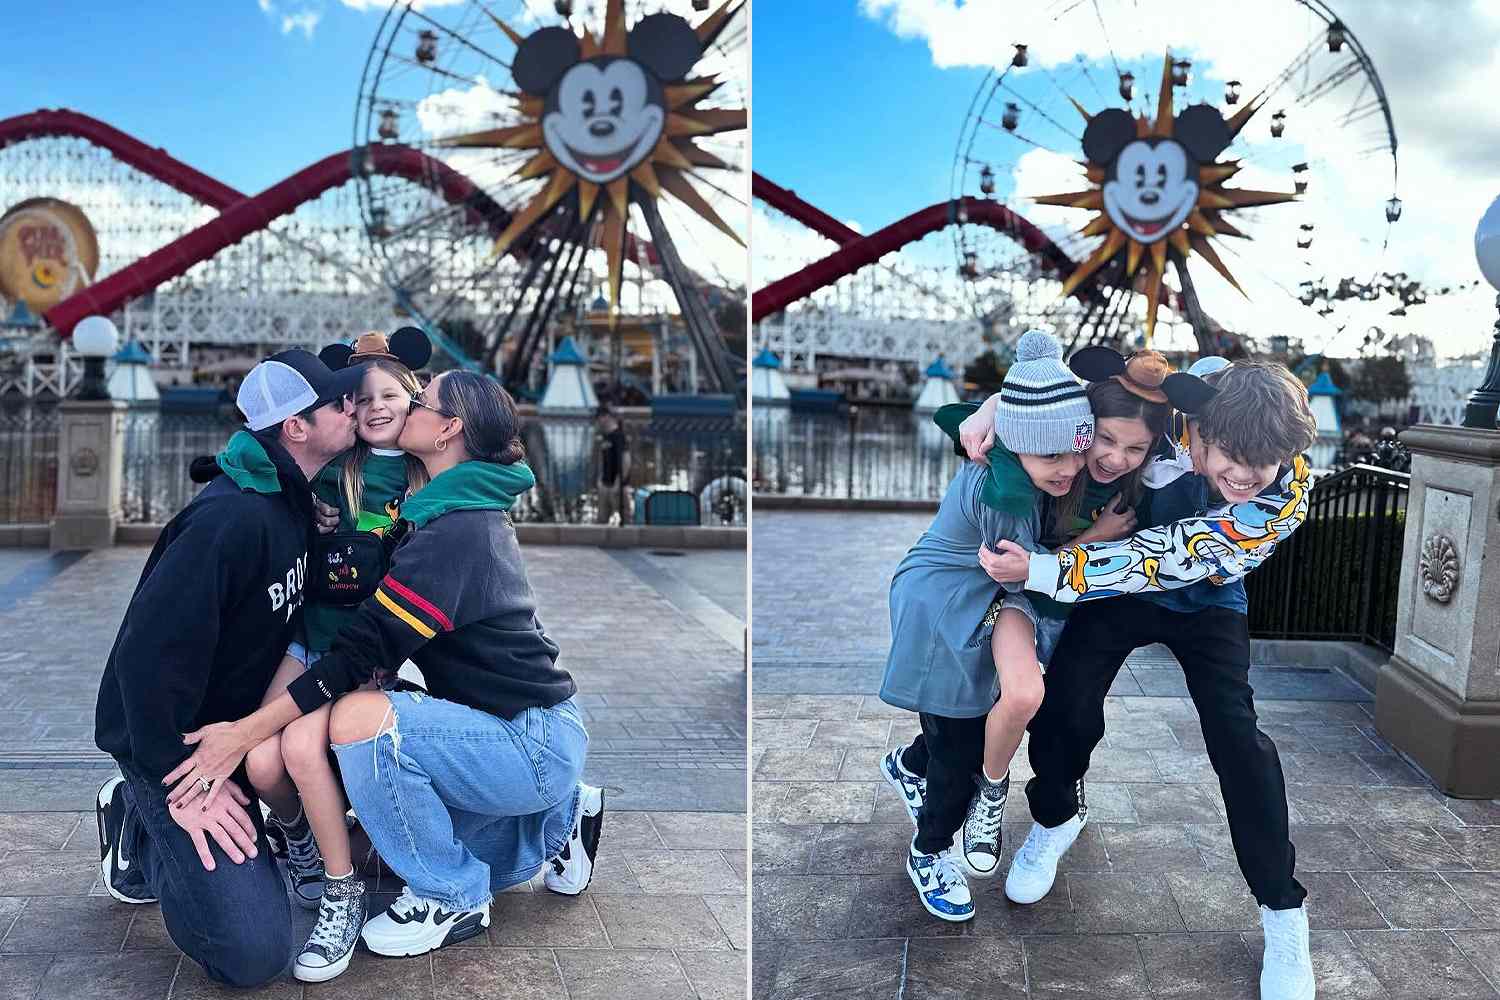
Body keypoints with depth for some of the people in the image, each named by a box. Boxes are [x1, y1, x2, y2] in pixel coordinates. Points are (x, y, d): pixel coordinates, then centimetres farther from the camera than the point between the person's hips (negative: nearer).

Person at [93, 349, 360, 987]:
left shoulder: (295, 503, 3)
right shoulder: (232, 518, -27)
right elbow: (149, 653, -28)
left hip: (242, 724, 9)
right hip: (173, 742, -9)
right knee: (252, 952, -17)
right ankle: (141, 834, 7)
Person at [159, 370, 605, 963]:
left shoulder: (456, 531, -20)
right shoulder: (474, 515, 10)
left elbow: (367, 649, -24)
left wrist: (247, 731, -22)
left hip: (535, 746, -10)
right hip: (537, 740, 10)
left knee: (360, 719, -28)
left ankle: (452, 899, -10)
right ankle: (558, 820, 25)